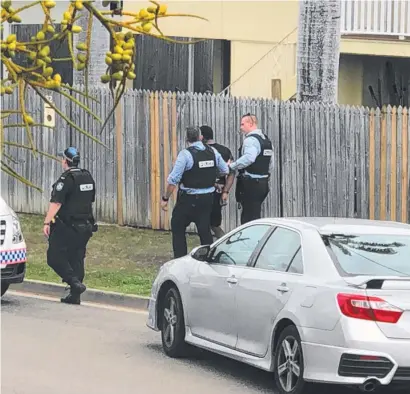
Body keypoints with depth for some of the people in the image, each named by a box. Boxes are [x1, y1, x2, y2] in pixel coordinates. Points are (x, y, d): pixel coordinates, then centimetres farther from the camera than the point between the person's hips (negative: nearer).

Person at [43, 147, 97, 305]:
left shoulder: (66, 179, -15)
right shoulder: (88, 178, 12)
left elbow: (56, 203, -21)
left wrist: (47, 222, -19)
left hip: (66, 227, -8)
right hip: (85, 226, 8)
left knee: (54, 256, -2)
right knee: (76, 259, 10)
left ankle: (75, 282, -17)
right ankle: (75, 295, 9)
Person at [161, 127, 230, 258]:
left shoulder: (185, 154, -15)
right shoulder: (213, 152, 1)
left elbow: (173, 180, -17)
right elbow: (225, 171, 13)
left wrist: (165, 198, -8)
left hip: (188, 199, -5)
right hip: (208, 198, 5)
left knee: (178, 228, 10)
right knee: (205, 230, 12)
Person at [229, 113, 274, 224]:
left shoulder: (251, 140, -14)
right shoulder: (266, 140, 16)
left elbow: (249, 158, -33)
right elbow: (270, 165, 20)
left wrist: (232, 166, -26)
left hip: (250, 185, -10)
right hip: (263, 183, 10)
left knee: (249, 218, -6)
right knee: (255, 215, 15)